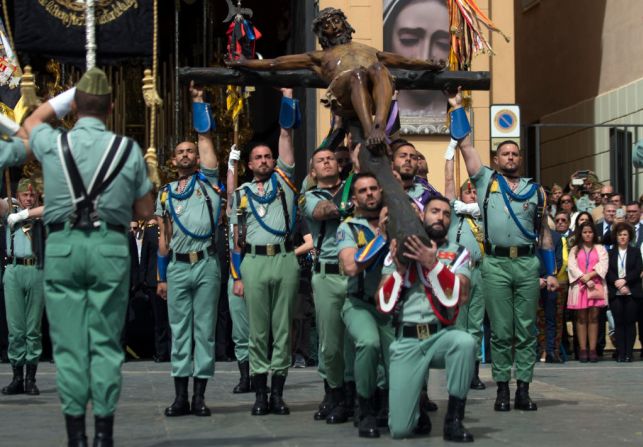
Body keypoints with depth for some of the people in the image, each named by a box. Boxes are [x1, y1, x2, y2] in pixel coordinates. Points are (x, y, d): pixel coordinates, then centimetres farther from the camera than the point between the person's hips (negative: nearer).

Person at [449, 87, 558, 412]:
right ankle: (502, 388, 5)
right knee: (500, 331, 1)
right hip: (496, 264, -1)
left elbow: (544, 232, 15)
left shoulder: (535, 189, 14)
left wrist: (551, 272, 11)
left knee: (526, 330, 2)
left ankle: (523, 389, 5)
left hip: (528, 263, 1)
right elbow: (465, 144, 9)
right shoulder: (486, 180, 11)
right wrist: (457, 108, 9)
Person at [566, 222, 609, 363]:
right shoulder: (574, 250, 15)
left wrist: (590, 275, -13)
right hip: (579, 286, 0)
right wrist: (585, 280, -11)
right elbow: (572, 267, 1)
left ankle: (592, 350, -6)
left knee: (593, 317, -5)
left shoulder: (600, 249, 14)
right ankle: (582, 350, -3)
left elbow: (603, 266, 1)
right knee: (581, 318, -2)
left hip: (596, 285, 0)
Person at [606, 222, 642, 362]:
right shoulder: (610, 253, 11)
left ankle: (629, 352, 0)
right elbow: (608, 272, 1)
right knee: (618, 323, -1)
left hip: (632, 293, -1)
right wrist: (618, 285, -13)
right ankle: (620, 353, 0)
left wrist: (625, 280, -14)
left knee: (630, 322, -1)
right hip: (615, 293, 1)